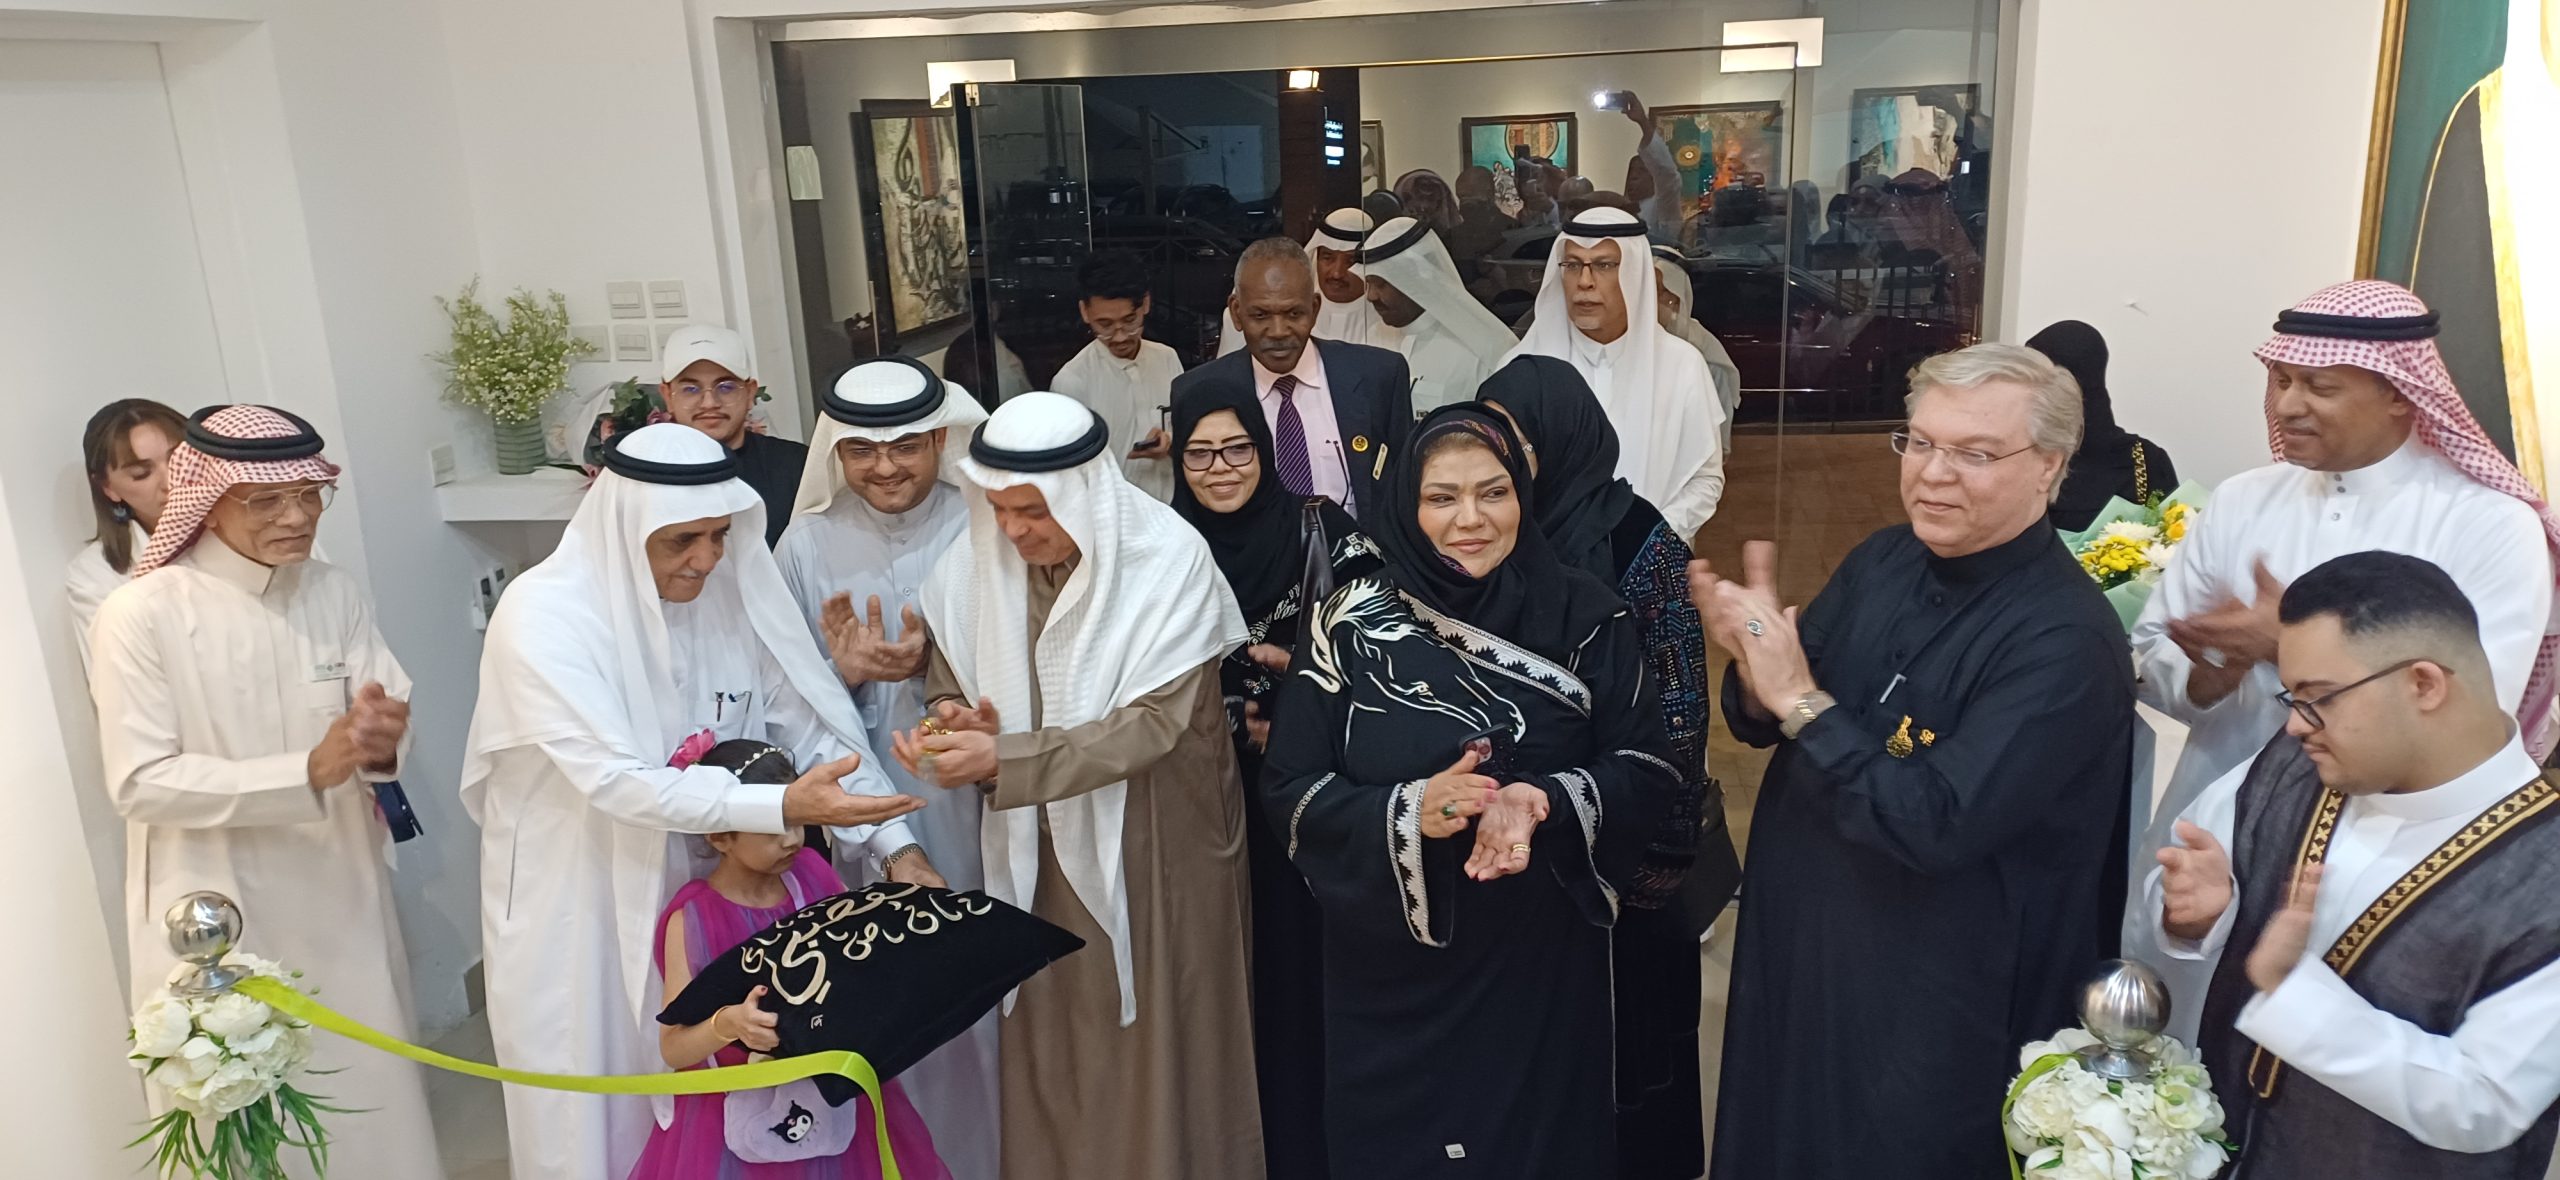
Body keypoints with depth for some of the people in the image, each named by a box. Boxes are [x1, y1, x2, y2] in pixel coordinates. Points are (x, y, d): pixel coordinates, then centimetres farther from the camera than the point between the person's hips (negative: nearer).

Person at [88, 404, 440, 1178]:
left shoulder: (336, 594, -2)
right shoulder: (140, 614, -14)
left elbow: (390, 722, -4)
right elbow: (141, 782, -16)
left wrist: (383, 742, -29)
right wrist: (307, 772, -25)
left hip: (339, 896, 4)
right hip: (217, 918, -3)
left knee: (368, 1093, 17)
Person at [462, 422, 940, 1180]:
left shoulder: (732, 590, -8)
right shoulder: (542, 616, -22)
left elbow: (811, 725, -5)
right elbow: (617, 781, -29)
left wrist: (895, 845, -15)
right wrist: (785, 807, -36)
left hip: (700, 886, 4)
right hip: (570, 903, -4)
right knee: (590, 1118, 13)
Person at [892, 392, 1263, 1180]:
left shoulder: (1169, 560, -17)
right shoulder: (972, 566, -4)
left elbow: (1152, 723, -23)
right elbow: (949, 693, 4)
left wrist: (1002, 758, -30)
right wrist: (962, 728, -20)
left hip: (1154, 850, -3)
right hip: (1036, 853, 4)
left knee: (1154, 1059, 8)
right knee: (1048, 1052, 13)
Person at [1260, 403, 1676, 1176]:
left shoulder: (1585, 616, -5)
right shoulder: (1354, 625, -7)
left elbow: (1649, 764, -4)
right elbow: (1288, 788, -8)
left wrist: (1545, 803, -23)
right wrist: (1407, 813, -25)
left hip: (1542, 962, 1)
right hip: (1395, 975, 0)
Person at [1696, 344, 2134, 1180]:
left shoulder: (2066, 639, -22)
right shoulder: (1883, 560, -2)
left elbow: (1937, 826, -29)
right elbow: (1767, 723, 4)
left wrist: (1800, 699, -26)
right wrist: (1754, 666, -18)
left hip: (1934, 1002, -6)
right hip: (1796, 941, 6)